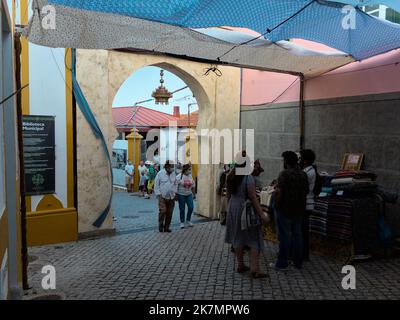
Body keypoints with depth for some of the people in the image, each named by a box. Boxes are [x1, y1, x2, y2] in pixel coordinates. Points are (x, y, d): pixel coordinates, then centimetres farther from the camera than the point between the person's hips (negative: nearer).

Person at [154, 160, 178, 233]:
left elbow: (176, 184, 19)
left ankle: (166, 227, 17)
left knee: (169, 213, 5)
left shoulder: (173, 174, 9)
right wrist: (158, 194, -8)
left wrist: (175, 192, 8)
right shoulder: (160, 174, -5)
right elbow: (156, 185, -3)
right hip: (162, 197, -4)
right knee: (163, 211, -12)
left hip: (171, 197, 4)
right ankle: (161, 226, 4)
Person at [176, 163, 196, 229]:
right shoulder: (179, 176, -13)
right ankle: (182, 222, 18)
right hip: (181, 194, -4)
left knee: (191, 207, -1)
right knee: (182, 209, 3)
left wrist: (193, 194, 15)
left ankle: (188, 220, 20)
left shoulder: (190, 176, 3)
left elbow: (193, 186, 13)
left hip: (189, 194, 5)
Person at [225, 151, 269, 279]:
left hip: (233, 208, 7)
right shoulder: (248, 177, -18)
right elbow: (253, 197, -19)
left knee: (238, 238, 15)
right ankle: (255, 270, -1)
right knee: (253, 239, 1)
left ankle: (240, 265, 24)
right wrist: (261, 214, -16)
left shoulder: (231, 176, 3)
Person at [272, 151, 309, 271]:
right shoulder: (303, 174, 7)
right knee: (297, 234, 13)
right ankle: (298, 262, 21)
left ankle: (282, 263, 7)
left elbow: (278, 192, -22)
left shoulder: (284, 174, -16)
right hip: (299, 210, 7)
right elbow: (306, 191, 13)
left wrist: (276, 205, -9)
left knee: (284, 236, 0)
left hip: (285, 210, -6)